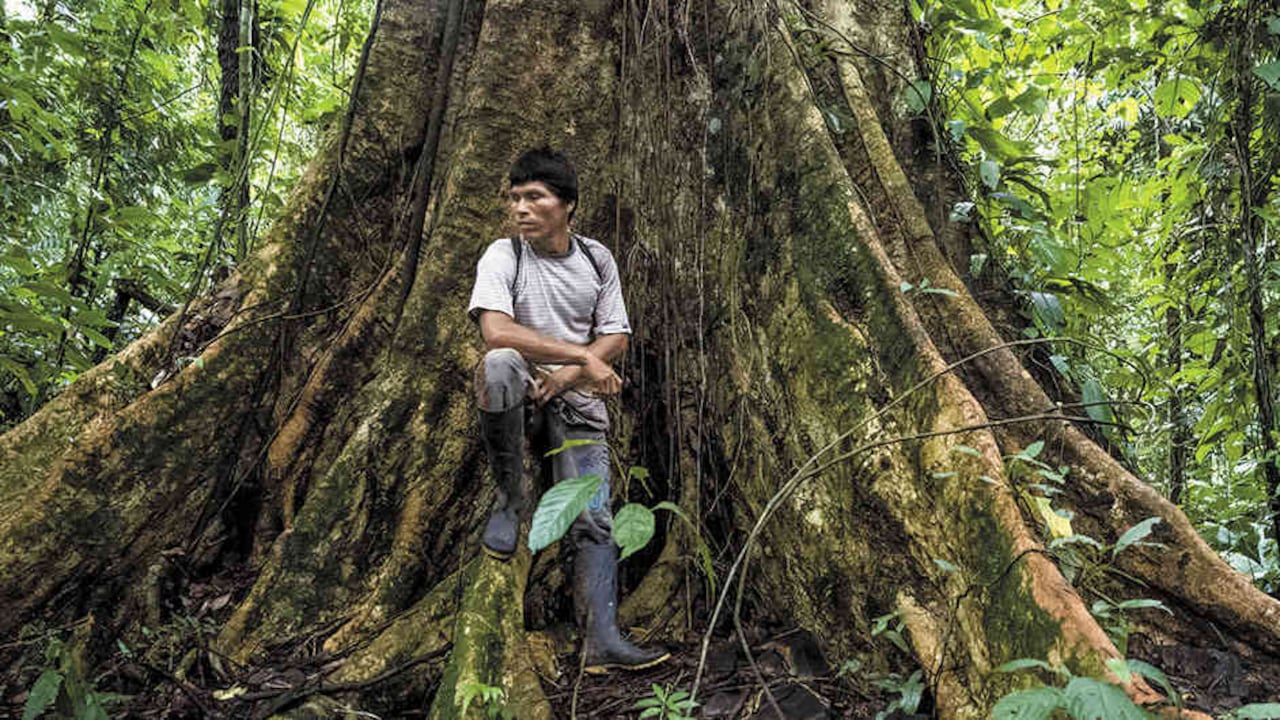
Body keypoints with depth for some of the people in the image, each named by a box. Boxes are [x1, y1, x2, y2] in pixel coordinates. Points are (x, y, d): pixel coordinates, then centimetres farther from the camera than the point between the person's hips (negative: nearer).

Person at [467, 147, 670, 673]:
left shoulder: (596, 259, 8)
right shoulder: (503, 256, -5)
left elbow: (616, 338, 6)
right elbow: (496, 332, -22)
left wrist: (566, 376, -13)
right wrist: (583, 356, -24)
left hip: (576, 404, 3)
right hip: (518, 397, -2)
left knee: (593, 520, -13)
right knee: (500, 365, -37)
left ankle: (601, 640, -14)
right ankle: (510, 496, -18)